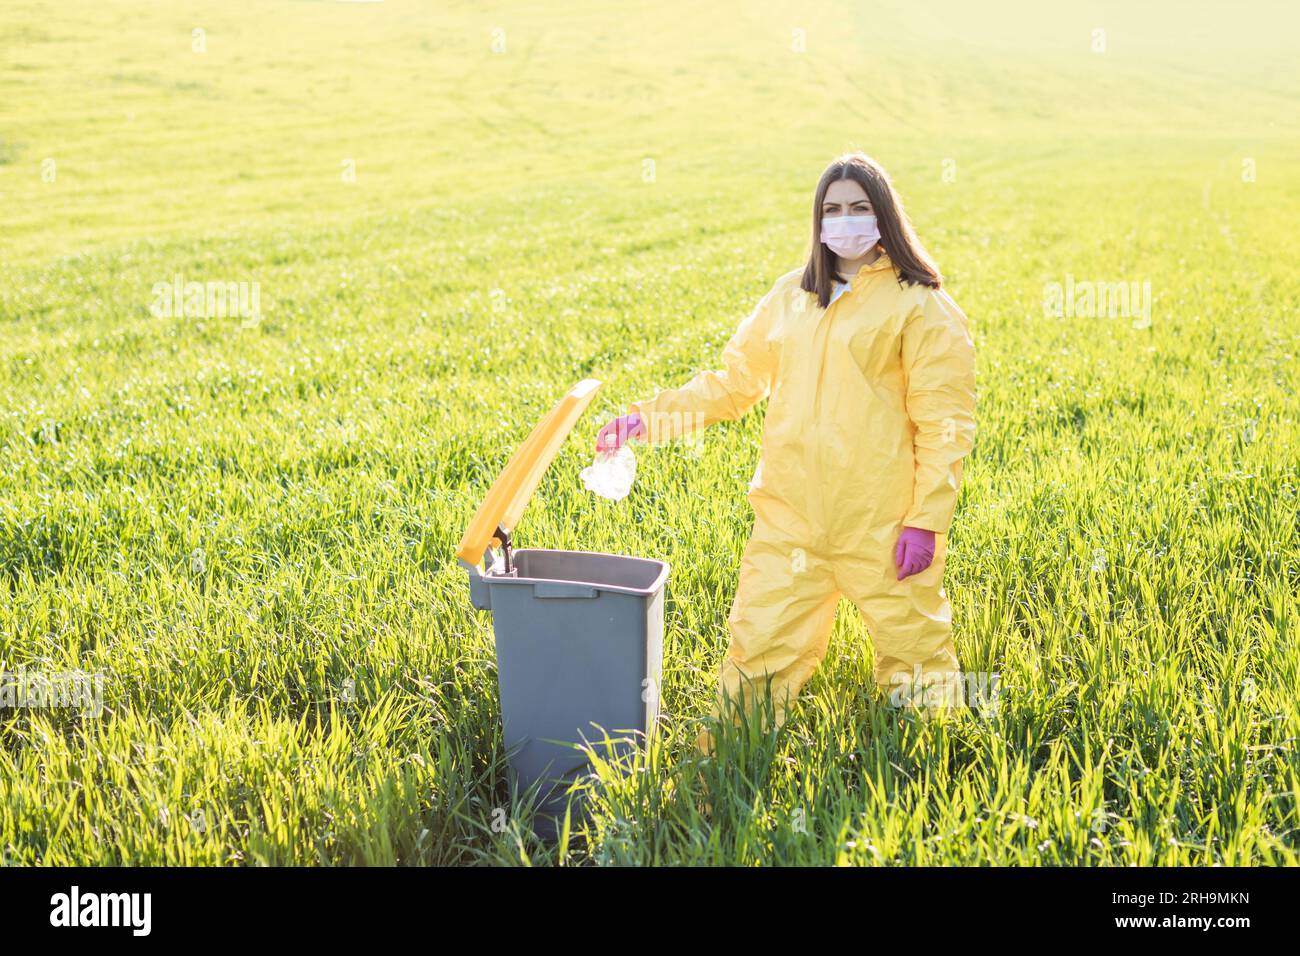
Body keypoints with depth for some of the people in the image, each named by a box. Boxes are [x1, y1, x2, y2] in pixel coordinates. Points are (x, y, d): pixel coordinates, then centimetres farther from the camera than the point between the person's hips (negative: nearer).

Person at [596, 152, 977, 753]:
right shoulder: (791, 296, 13)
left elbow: (944, 422, -6)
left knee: (914, 652, 5)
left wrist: (926, 520, -13)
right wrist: (651, 418, 5)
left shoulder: (919, 305, -3)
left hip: (881, 523, -4)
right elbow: (732, 383, 16)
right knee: (757, 651, 7)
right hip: (789, 521, 4)